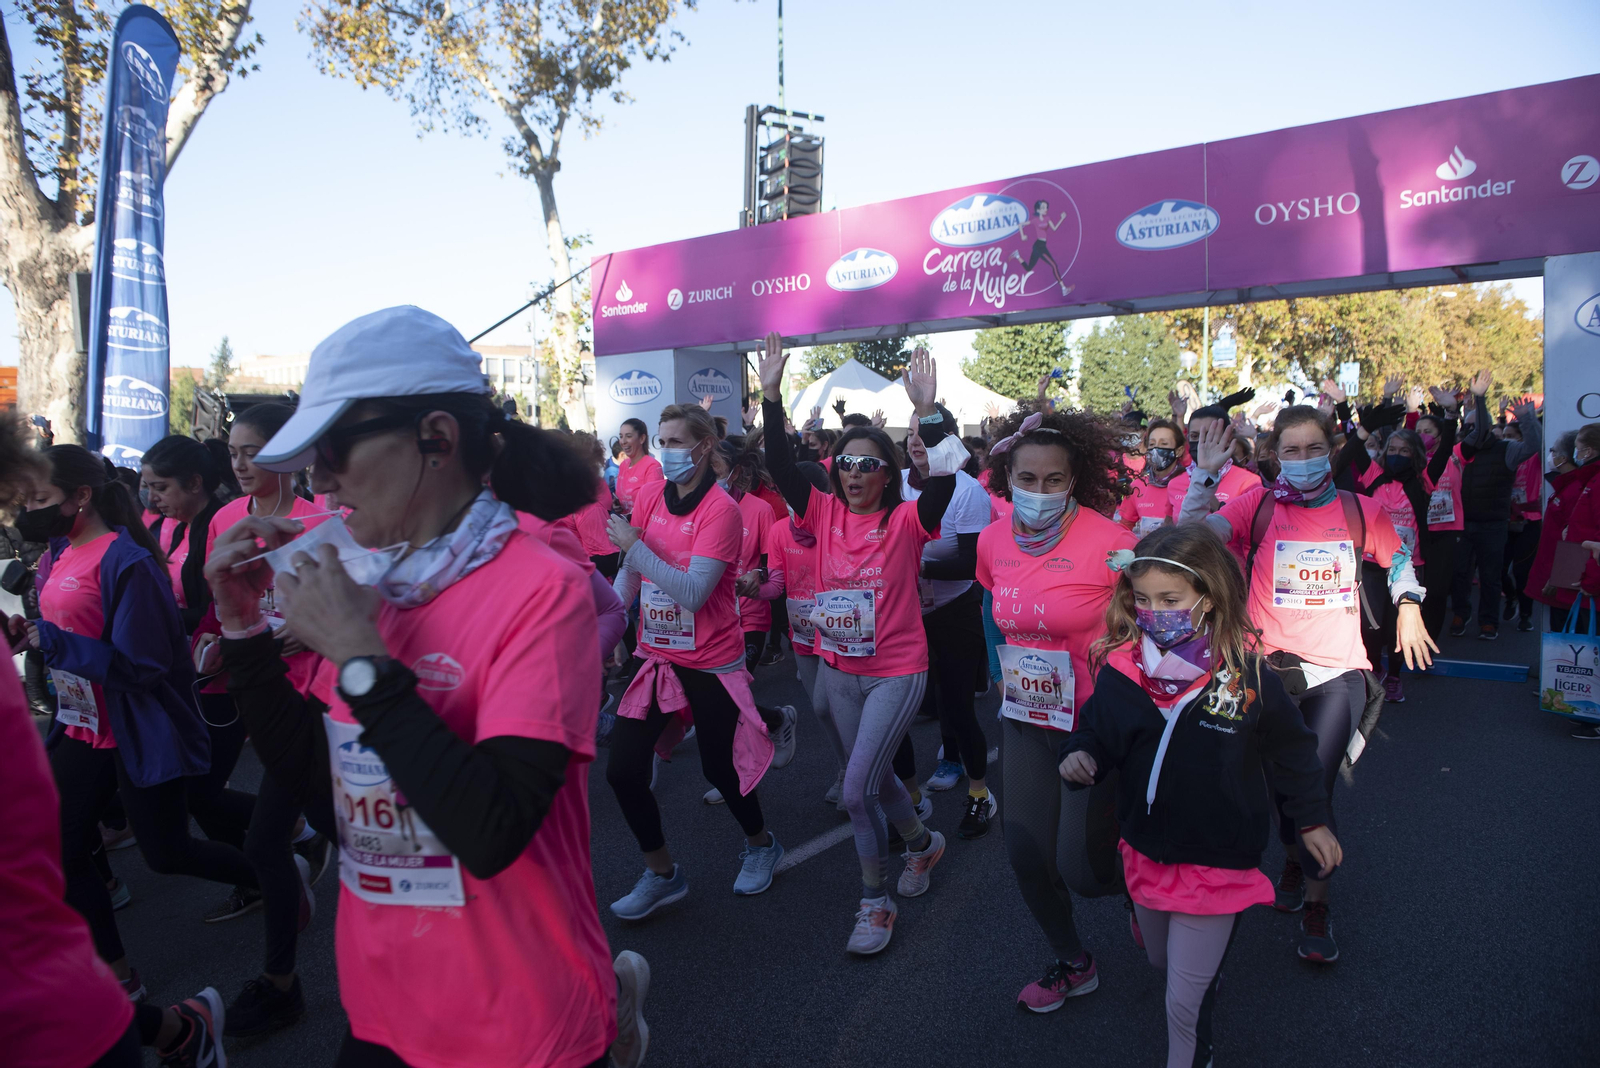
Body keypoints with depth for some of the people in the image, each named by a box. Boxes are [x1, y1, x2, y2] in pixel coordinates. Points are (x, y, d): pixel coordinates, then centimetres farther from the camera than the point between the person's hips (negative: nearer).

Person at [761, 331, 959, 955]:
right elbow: (779, 464, -13)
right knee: (874, 778, 21)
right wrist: (772, 396, -21)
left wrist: (927, 413, -39)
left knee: (857, 791, -8)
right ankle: (924, 844, 49)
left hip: (896, 673, -5)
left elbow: (944, 480, -30)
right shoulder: (824, 512, -3)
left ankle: (876, 903, 14)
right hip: (837, 670, 5)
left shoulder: (906, 521, -12)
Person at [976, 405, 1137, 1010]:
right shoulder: (994, 540, -1)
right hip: (1024, 721, 5)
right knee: (1026, 855, 10)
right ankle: (1073, 965, 37)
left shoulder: (1109, 541, -19)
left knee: (1080, 866, -3)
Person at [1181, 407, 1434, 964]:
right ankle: (1295, 858, 46)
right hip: (1268, 667, 0)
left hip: (1338, 671, 0)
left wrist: (1409, 609, 15)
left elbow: (1399, 559, 23)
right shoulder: (1258, 506, -3)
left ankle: (1316, 905, 14)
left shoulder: (1360, 510, 3)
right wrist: (1205, 474, -24)